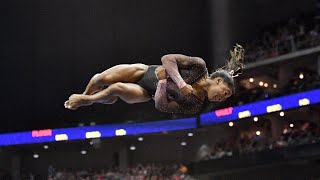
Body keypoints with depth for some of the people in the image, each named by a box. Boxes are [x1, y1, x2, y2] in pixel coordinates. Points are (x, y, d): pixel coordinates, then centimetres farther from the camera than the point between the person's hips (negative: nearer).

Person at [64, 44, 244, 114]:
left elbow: (162, 107, -14)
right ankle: (83, 96, 27)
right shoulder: (200, 67, -20)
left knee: (117, 89, -26)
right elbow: (167, 59, -20)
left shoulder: (195, 106, -16)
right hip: (145, 71, 0)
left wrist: (162, 87, -30)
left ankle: (84, 101, 8)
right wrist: (181, 83, -31)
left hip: (148, 93, 0)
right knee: (101, 79, -12)